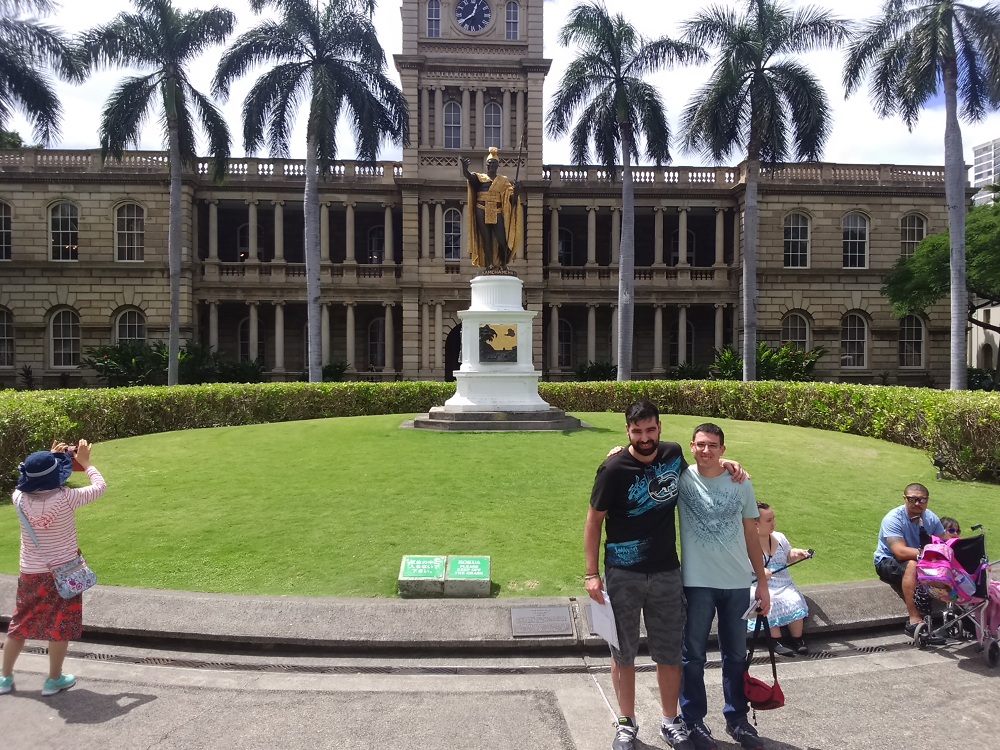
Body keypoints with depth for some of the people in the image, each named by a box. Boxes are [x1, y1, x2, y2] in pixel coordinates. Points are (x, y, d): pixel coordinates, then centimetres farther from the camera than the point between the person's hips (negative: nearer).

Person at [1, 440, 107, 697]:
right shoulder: (65, 498, -23)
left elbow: (32, 481, 13)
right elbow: (100, 487, -8)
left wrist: (48, 458, 11)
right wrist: (85, 462, -1)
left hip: (30, 572, 4)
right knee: (60, 626, 10)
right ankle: (54, 680, 21)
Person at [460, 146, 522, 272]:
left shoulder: (503, 180, 12)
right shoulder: (479, 177, 8)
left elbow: (512, 197, 3)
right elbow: (468, 176, -14)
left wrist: (516, 191, -20)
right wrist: (464, 167, -36)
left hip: (497, 212, 0)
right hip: (482, 211, 0)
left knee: (502, 240, -8)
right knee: (486, 239, -1)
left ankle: (503, 264, 11)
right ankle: (490, 264, 2)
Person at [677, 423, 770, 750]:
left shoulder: (741, 484, -1)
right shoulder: (681, 479, -8)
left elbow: (751, 535, 5)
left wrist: (763, 583, 6)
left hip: (738, 583, 3)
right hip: (697, 582, -2)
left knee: (736, 654, 15)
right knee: (693, 655, 8)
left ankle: (737, 718, 31)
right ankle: (693, 720, 23)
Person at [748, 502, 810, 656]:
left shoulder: (779, 537, 14)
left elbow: (788, 557, 27)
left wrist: (796, 554, 5)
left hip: (783, 585, 5)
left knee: (795, 601, -23)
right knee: (768, 603, -32)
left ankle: (797, 639, -9)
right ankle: (777, 641, -19)